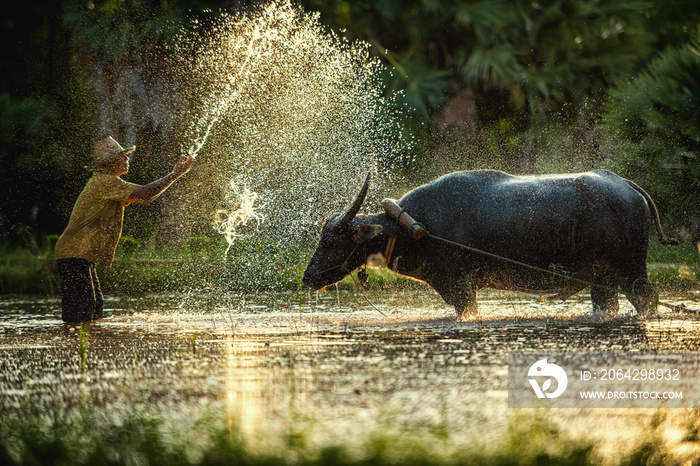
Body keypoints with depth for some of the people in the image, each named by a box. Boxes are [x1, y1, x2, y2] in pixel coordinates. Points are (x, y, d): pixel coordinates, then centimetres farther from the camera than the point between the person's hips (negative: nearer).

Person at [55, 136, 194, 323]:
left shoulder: (104, 182, 19)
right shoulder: (105, 182, -16)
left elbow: (142, 197, 24)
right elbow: (145, 194, -21)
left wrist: (175, 173, 18)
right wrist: (175, 175, -12)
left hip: (83, 255, 11)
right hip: (74, 255, -11)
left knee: (94, 307, 11)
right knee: (80, 314, -15)